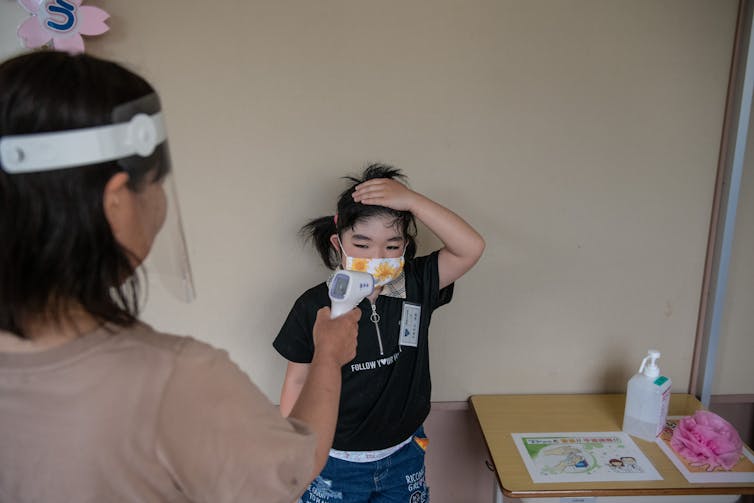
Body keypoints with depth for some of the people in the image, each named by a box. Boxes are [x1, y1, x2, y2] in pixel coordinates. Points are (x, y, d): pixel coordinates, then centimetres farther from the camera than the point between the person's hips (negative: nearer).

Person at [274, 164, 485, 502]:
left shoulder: (416, 287, -13)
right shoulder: (313, 307, -16)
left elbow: (471, 248, -27)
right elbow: (298, 381, -5)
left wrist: (411, 200, -33)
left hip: (403, 458, 2)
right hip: (334, 463, -1)